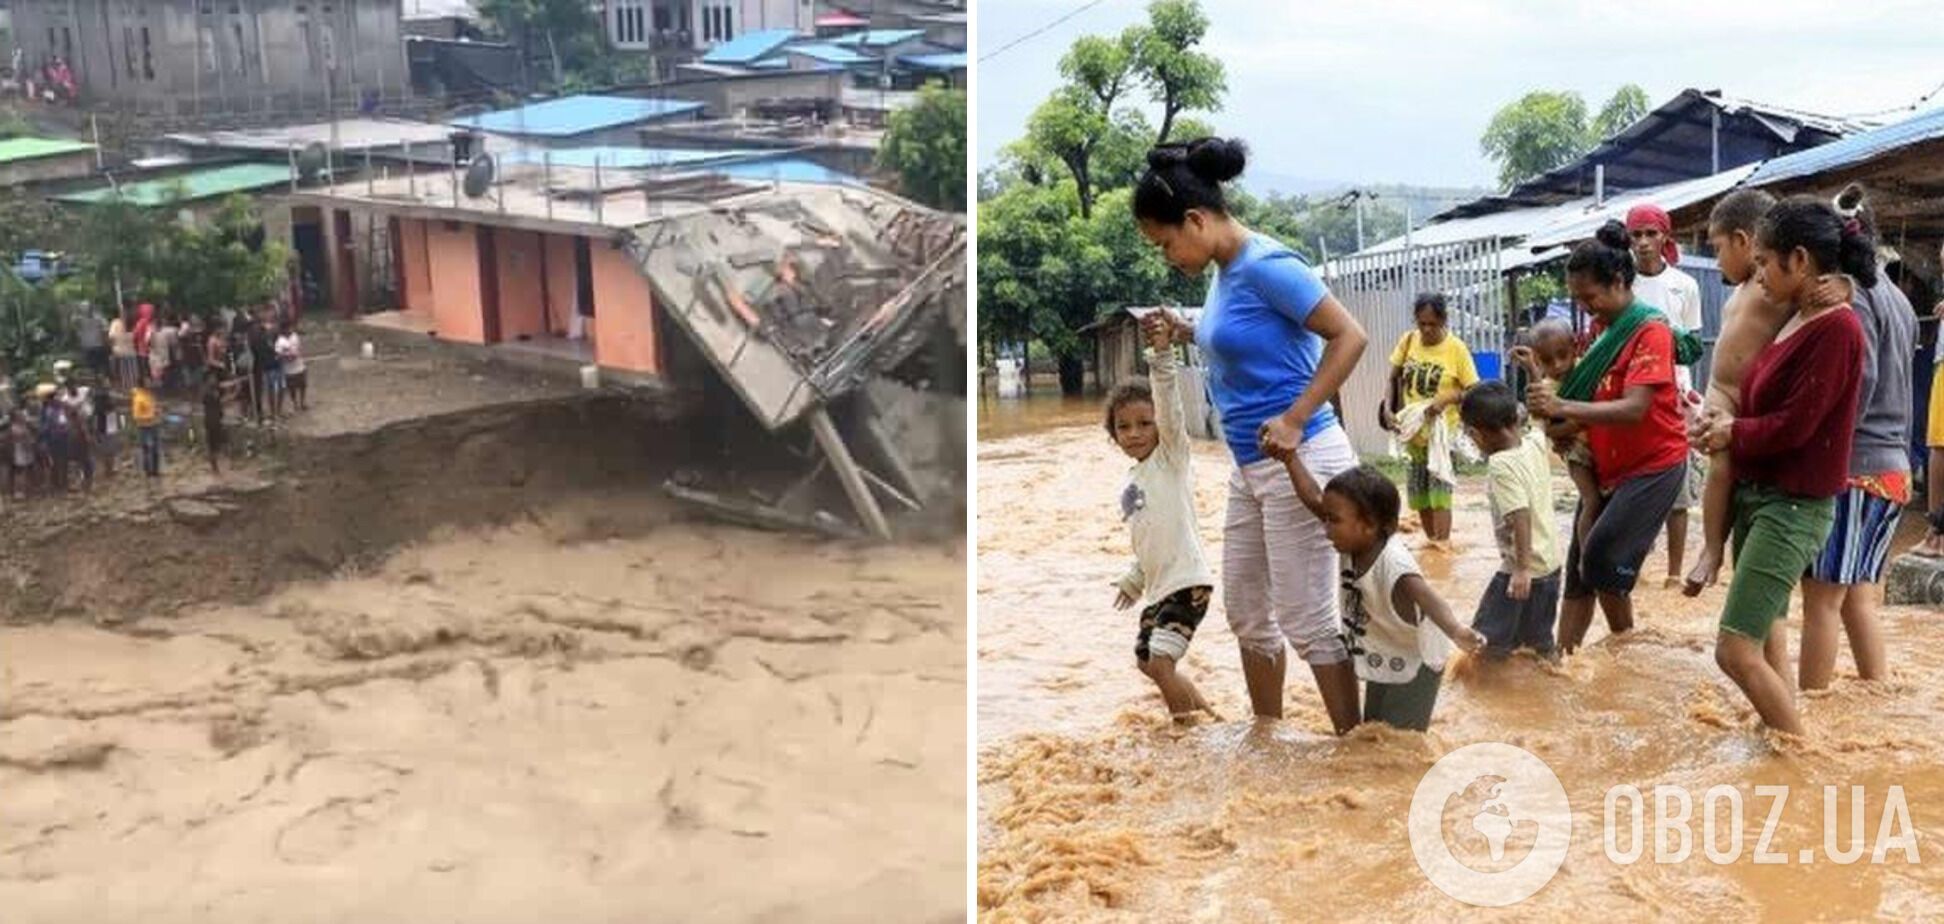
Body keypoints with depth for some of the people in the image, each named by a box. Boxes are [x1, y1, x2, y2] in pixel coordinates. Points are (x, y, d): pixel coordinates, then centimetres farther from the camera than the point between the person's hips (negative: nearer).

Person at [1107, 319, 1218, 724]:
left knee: (1161, 661, -19)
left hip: (1187, 581, -9)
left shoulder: (1171, 456, -5)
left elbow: (1170, 406, -22)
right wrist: (1134, 580, 27)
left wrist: (1162, 355, -33)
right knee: (1147, 660, 18)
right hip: (1158, 586, 9)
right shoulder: (1131, 482, 15)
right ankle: (1200, 708, 34)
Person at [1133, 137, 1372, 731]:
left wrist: (1295, 420, -23)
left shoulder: (1265, 265, -17)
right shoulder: (1227, 271, 9)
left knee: (1307, 621, -2)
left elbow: (1350, 336, -19)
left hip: (1299, 462, -10)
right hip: (1252, 465, 10)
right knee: (1246, 610, 17)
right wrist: (1188, 333, 8)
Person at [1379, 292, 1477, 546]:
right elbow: (1394, 377, 7)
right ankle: (1432, 543, 26)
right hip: (1413, 430, 5)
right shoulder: (1408, 340, -1)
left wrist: (1448, 398, -26)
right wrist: (1388, 408, -7)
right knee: (1419, 492, 12)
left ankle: (1442, 545, -10)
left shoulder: (1456, 348, -11)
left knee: (1439, 489, -11)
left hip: (1442, 431, -5)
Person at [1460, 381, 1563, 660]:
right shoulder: (1538, 442, 0)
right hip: (1551, 562, 9)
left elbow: (1520, 516, -27)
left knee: (1487, 640, 1)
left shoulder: (1500, 464, -21)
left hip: (1524, 567, -9)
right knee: (1539, 639, 23)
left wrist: (1522, 568, -29)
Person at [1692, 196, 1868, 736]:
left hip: (1793, 505, -9)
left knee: (1737, 651, -11)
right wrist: (1722, 419, -2)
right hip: (1757, 492, 9)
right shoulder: (1796, 322, 9)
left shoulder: (1836, 327, -18)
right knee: (1765, 638, 17)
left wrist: (1733, 433, -4)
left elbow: (1793, 426, -19)